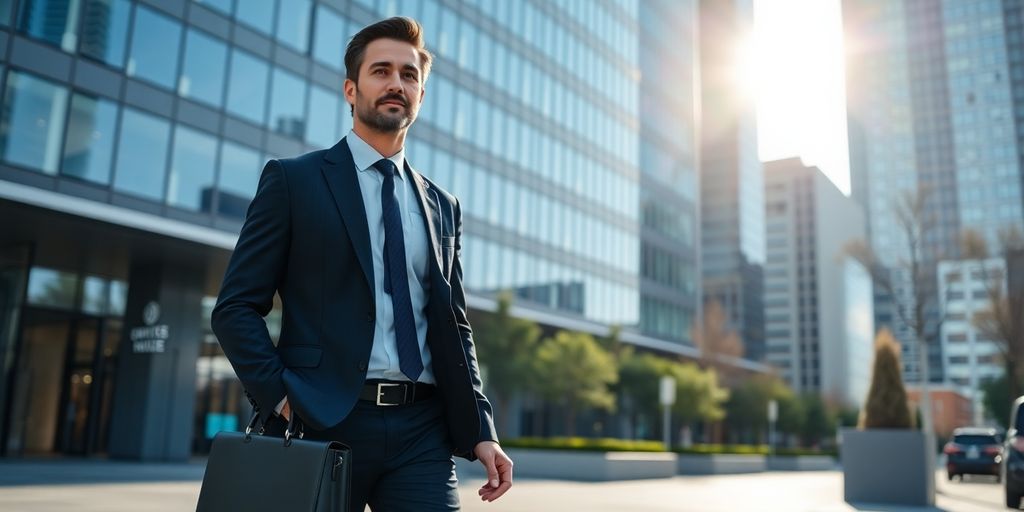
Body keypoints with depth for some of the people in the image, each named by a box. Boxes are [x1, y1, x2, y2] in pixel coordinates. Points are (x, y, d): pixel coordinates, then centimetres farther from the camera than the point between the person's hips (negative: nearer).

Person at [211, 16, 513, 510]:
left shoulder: (443, 207, 15)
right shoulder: (293, 180, 3)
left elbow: (454, 328, 14)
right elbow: (236, 307, -1)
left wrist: (480, 431, 5)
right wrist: (282, 399, -13)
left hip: (422, 433, 3)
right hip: (324, 425, -2)